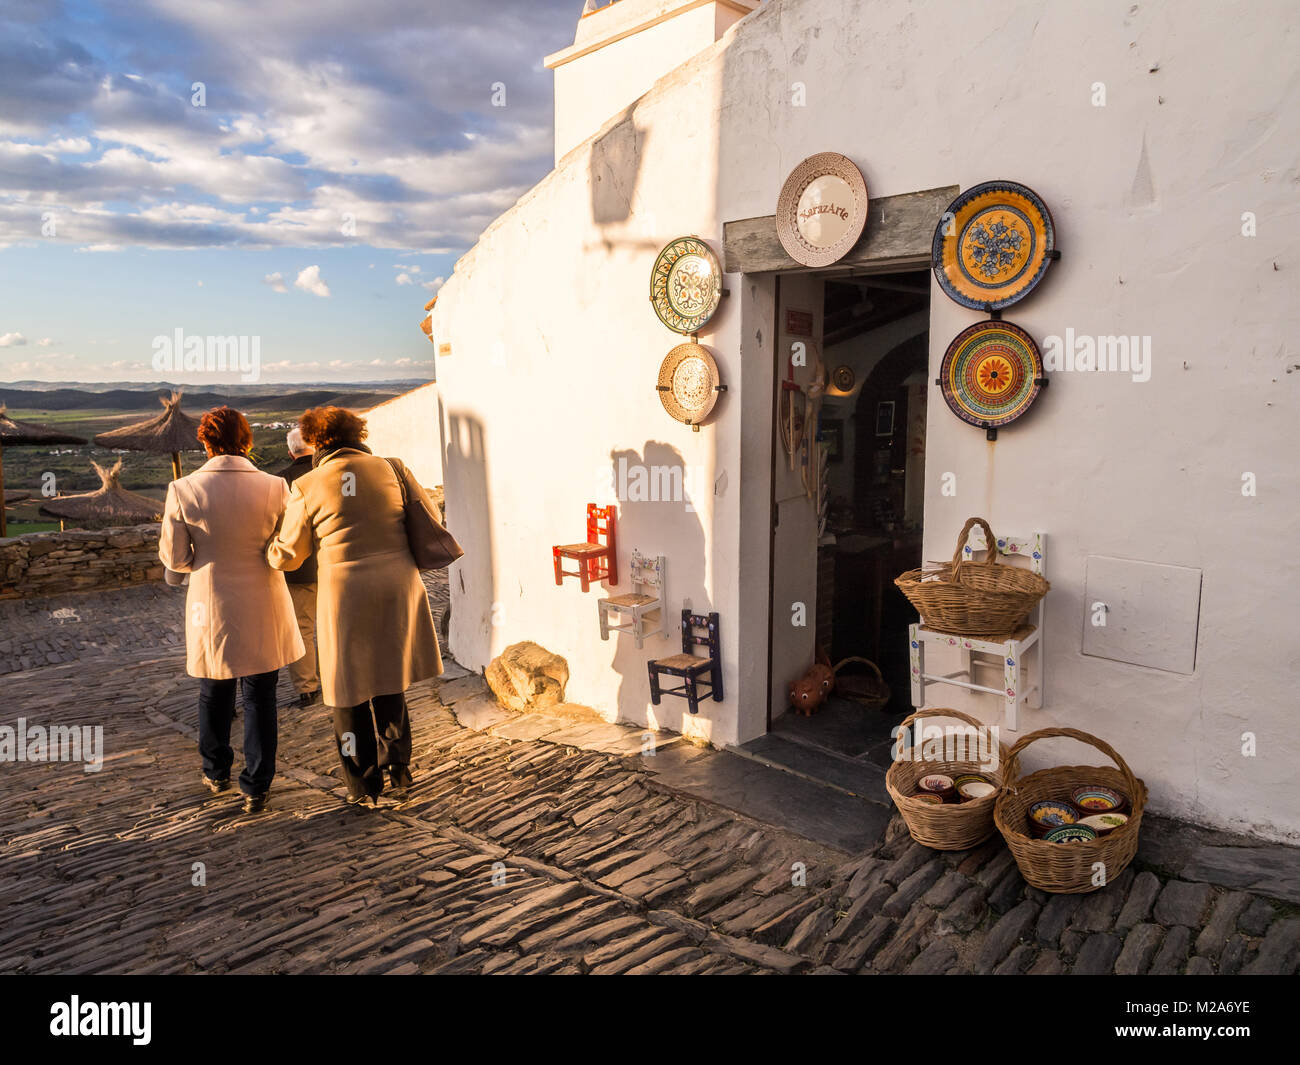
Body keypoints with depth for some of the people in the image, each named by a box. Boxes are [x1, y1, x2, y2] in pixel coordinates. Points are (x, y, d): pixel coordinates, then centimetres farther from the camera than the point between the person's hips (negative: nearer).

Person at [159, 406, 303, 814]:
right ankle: (256, 788, 15)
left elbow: (174, 557, -6)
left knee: (214, 695, 21)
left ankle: (216, 774, 38)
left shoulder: (183, 490, -11)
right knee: (259, 698, 10)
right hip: (262, 608, -1)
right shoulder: (274, 487, -12)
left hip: (211, 607, 1)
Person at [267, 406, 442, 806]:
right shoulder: (391, 469, 2)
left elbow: (287, 556, 5)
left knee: (351, 694, 13)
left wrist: (268, 546, 28)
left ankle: (364, 786, 23)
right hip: (398, 590, 3)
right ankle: (398, 773, 26)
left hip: (345, 594, -3)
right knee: (390, 686, 20)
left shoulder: (307, 487, -3)